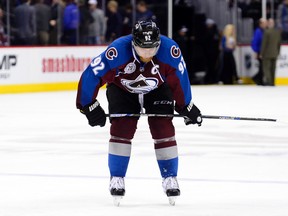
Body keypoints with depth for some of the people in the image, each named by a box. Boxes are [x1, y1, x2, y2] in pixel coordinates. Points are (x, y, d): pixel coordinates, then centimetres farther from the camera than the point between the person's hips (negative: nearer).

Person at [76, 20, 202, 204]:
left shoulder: (170, 50, -32)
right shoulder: (117, 51, -39)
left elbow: (179, 79, -14)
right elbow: (91, 76, -30)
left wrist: (186, 106, -4)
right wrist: (89, 106, -26)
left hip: (158, 90, 1)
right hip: (122, 89, -1)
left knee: (164, 130, -8)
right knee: (121, 130, -13)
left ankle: (170, 178, 4)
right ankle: (117, 179, -1)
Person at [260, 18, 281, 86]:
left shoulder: (267, 32, -15)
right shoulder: (278, 32, 3)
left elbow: (264, 43, -13)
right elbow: (279, 43, 9)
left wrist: (261, 53, -6)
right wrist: (278, 52, 19)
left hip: (267, 54, -6)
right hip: (275, 54, 6)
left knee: (266, 68, -3)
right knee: (273, 69, 11)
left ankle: (268, 81, -14)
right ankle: (272, 82, 13)